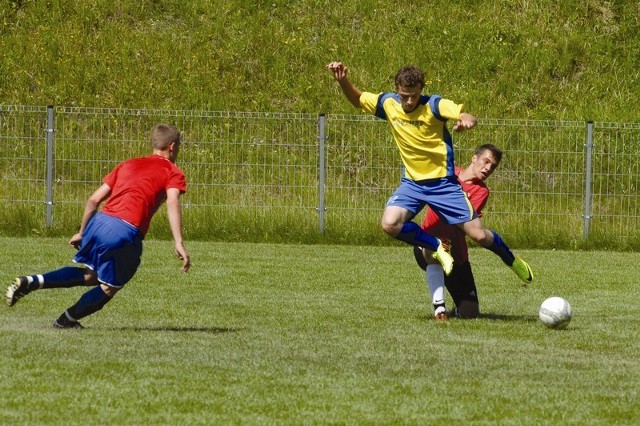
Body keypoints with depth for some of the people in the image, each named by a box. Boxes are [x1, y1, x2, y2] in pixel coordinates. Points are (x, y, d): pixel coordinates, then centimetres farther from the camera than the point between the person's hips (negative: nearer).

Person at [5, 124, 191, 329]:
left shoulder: (128, 164, 25)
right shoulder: (173, 173, 9)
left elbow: (94, 200, 22)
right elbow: (173, 203, -11)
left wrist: (82, 232, 31)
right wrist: (178, 243, -19)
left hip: (99, 222, 6)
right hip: (126, 233, -6)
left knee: (90, 275, 25)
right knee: (109, 287, 16)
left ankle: (31, 282, 9)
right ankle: (67, 320, 18)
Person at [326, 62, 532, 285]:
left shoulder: (434, 105, -16)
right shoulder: (388, 103, -4)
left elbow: (469, 118, -28)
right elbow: (357, 99, 13)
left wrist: (466, 120, -52)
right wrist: (343, 80, -6)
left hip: (443, 183, -3)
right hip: (412, 183, 3)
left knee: (478, 235, -6)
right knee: (390, 224, -24)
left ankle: (512, 260, 26)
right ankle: (437, 248, -1)